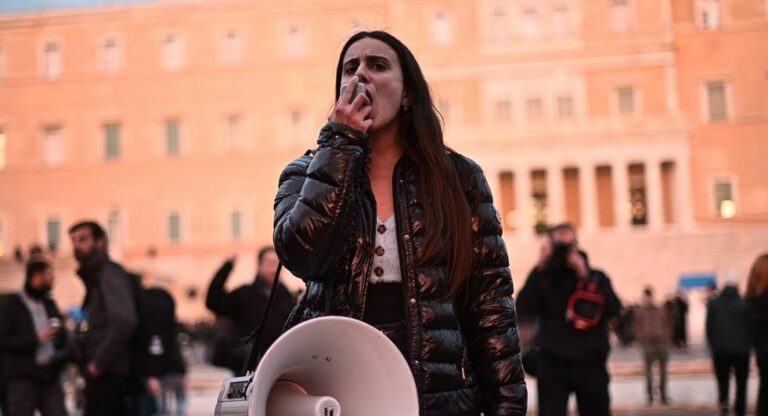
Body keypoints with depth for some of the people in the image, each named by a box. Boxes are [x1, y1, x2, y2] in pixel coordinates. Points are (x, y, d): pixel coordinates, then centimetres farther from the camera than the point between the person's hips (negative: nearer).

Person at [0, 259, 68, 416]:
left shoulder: (50, 304, 16)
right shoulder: (13, 304, -1)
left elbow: (61, 336, 24)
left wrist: (64, 353, 3)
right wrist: (36, 338, -16)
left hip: (50, 377, 5)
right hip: (23, 378, -5)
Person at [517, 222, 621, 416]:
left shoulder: (596, 277, 8)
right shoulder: (544, 278, 4)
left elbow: (613, 309, -8)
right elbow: (524, 308, -12)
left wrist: (586, 276, -14)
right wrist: (540, 268, -18)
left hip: (591, 365, 2)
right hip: (553, 366, -2)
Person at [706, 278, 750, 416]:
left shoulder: (713, 304, 2)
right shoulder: (744, 304, -5)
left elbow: (709, 328, 3)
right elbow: (750, 326, -2)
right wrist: (747, 345, 12)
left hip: (720, 349, 1)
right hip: (741, 350, -1)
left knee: (722, 380, 7)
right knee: (741, 383, 10)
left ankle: (723, 402, -19)